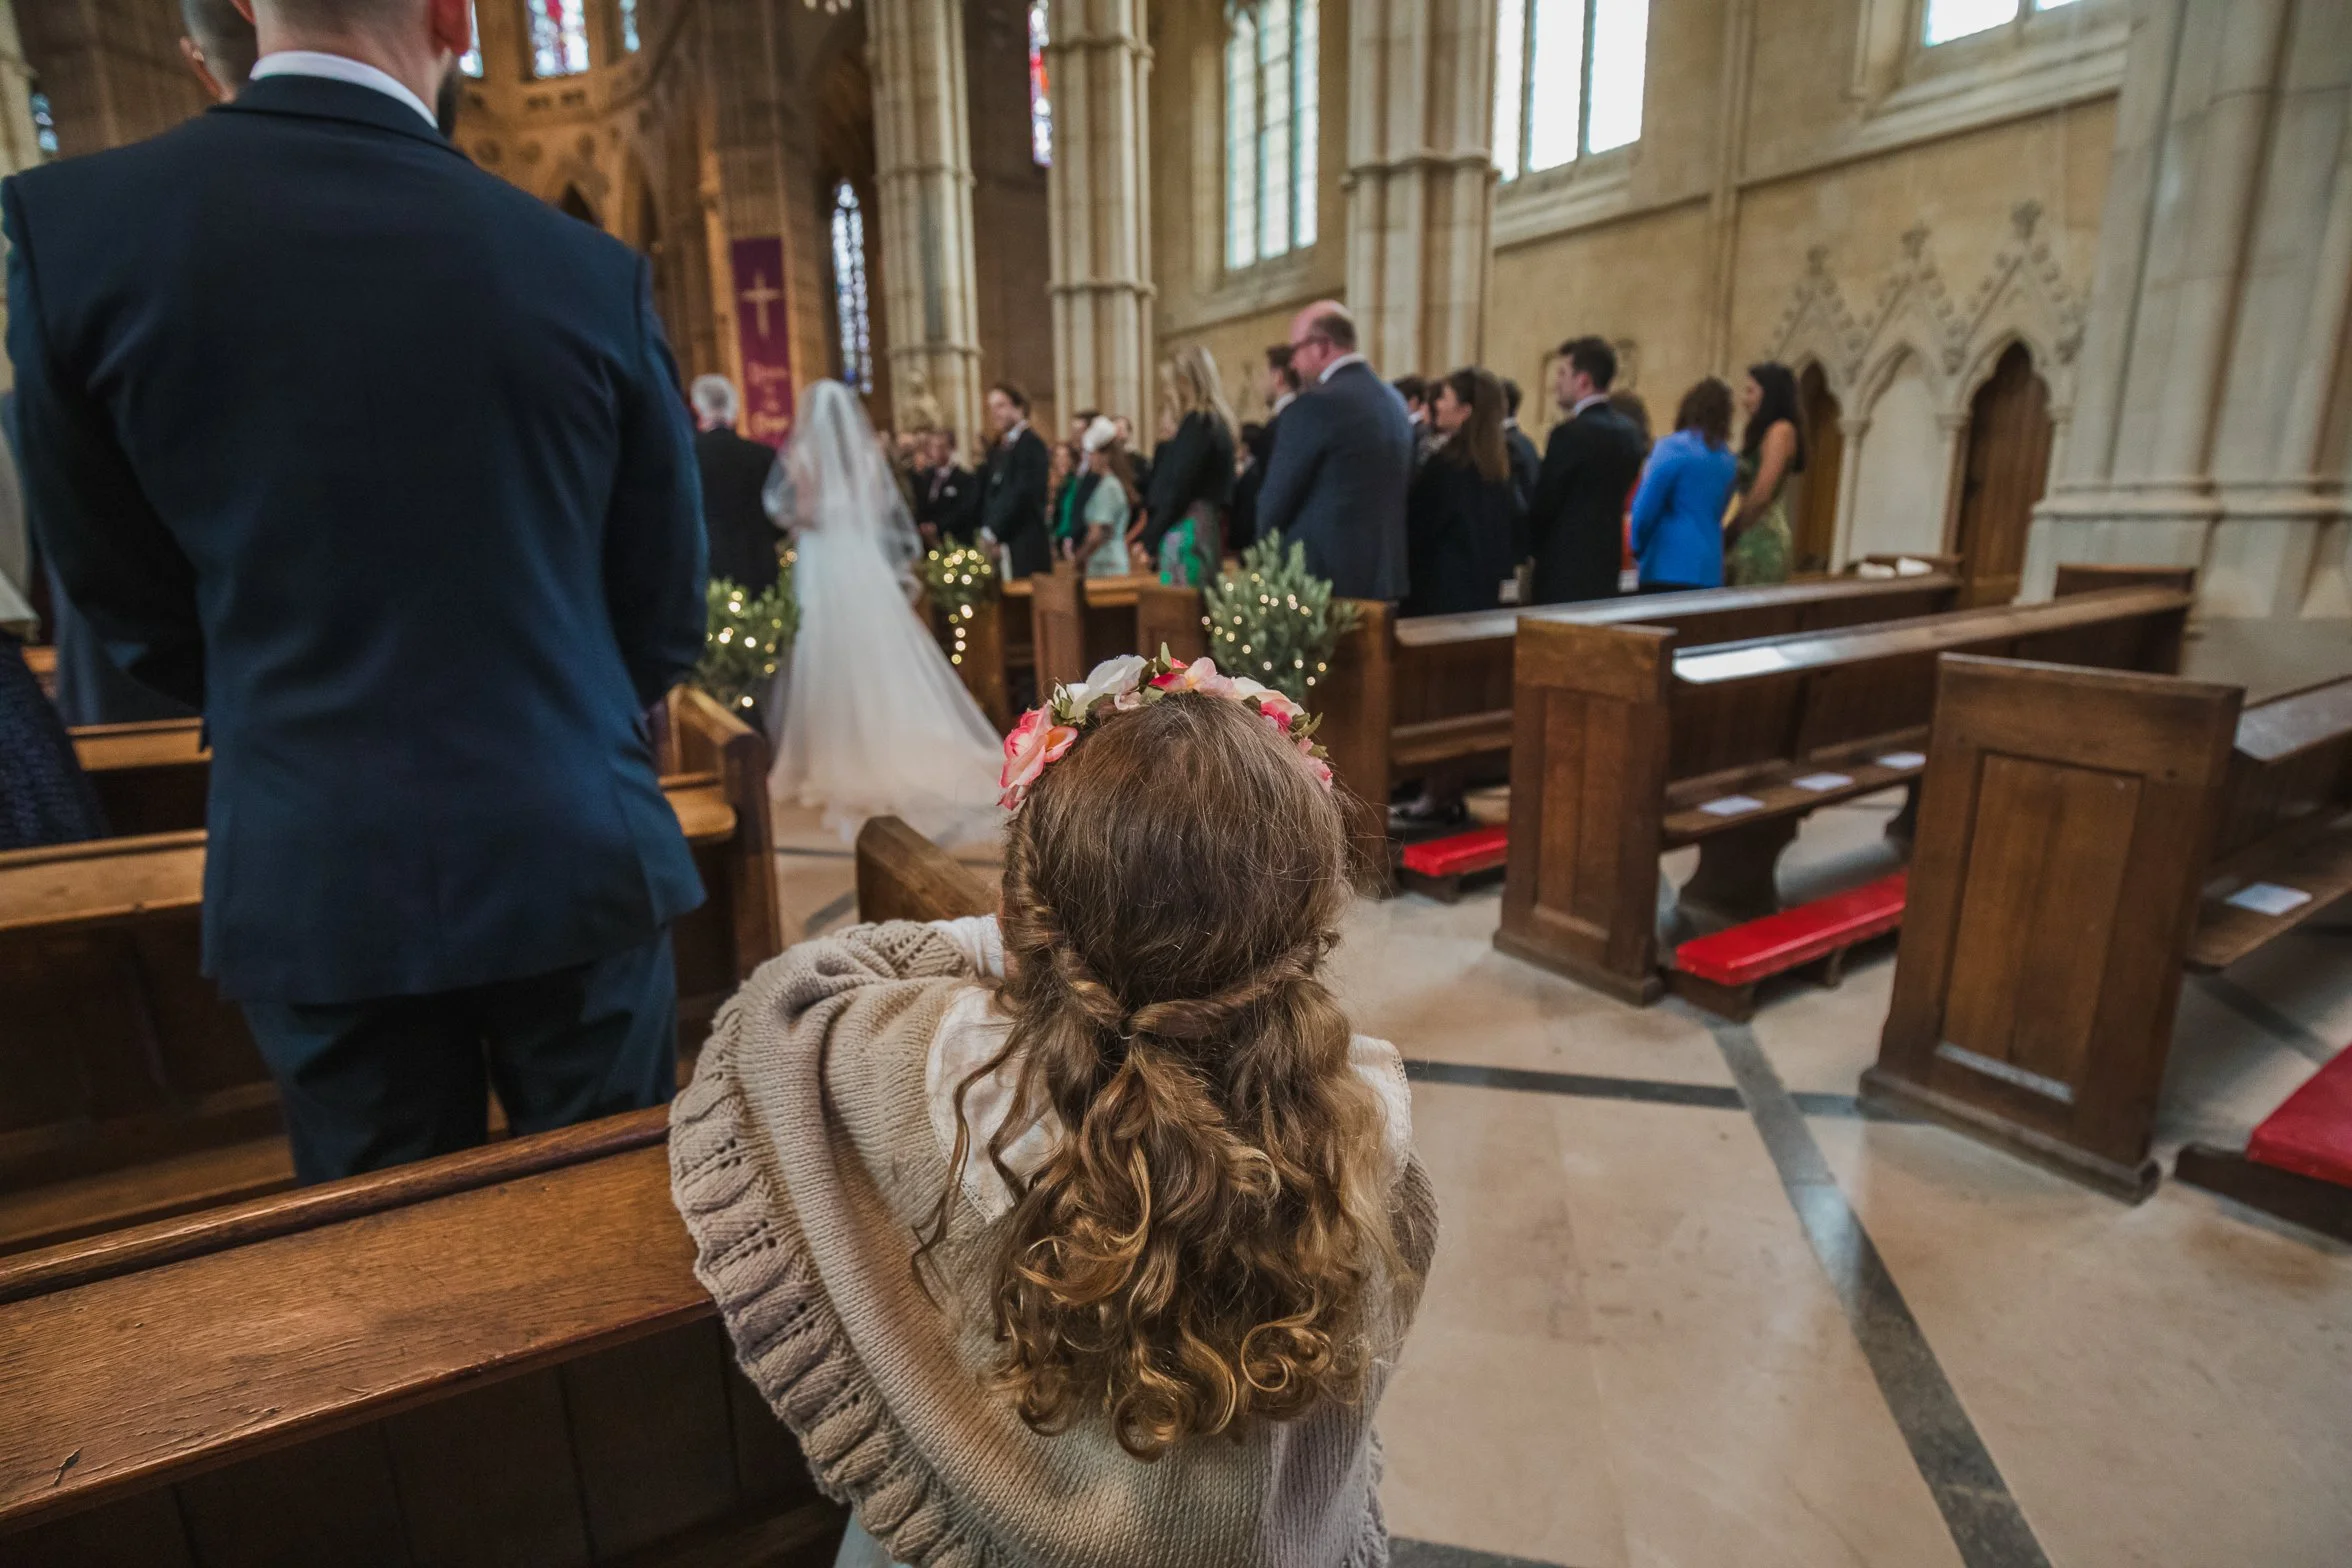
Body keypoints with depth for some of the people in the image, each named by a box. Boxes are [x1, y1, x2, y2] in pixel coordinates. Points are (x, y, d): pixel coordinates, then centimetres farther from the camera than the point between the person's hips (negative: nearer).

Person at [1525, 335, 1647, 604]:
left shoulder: (1570, 433, -16)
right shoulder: (1628, 431, 10)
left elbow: (1543, 504, -12)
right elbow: (1618, 497, 14)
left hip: (1566, 571, -8)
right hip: (1607, 564, 8)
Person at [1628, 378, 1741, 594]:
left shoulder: (1673, 448, -7)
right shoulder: (1728, 459, 12)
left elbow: (1646, 508, -8)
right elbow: (1716, 512, 18)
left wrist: (1637, 548, 5)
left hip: (1669, 568, -6)